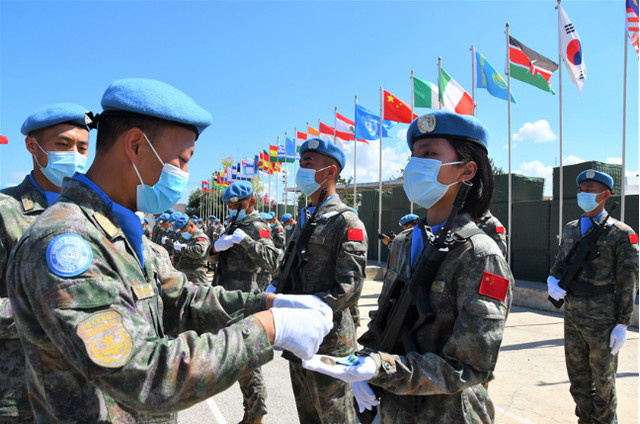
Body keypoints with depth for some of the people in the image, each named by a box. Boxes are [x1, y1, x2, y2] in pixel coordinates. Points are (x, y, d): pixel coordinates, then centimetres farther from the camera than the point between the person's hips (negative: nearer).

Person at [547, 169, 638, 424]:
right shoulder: (570, 230, 8)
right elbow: (560, 262, 17)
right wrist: (553, 280, -6)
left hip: (602, 319, -5)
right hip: (572, 315, 6)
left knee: (603, 378, 9)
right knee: (577, 374, 16)